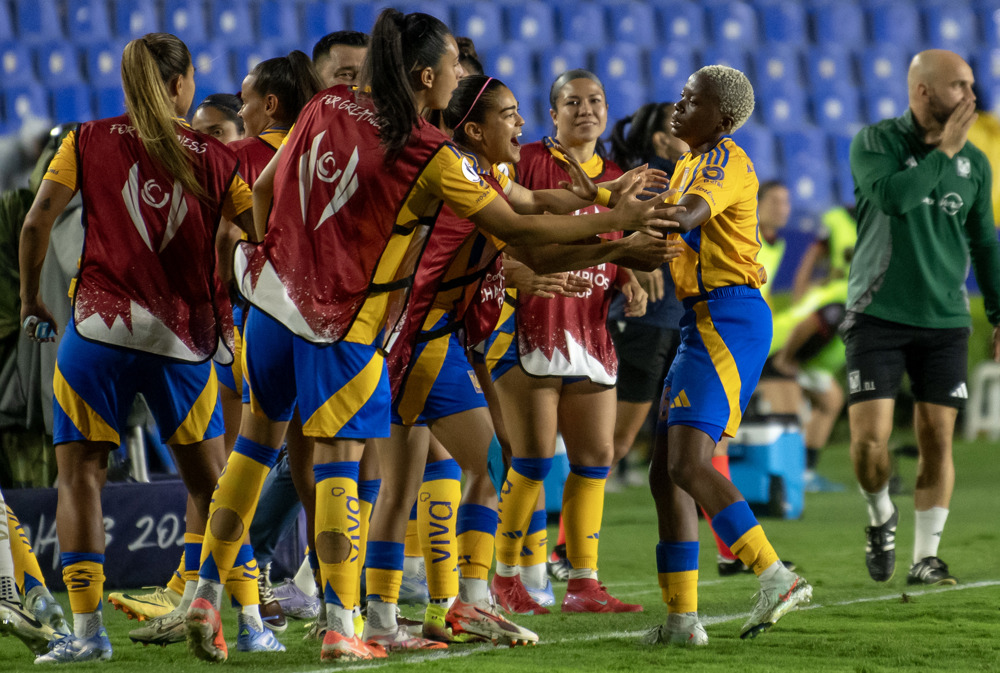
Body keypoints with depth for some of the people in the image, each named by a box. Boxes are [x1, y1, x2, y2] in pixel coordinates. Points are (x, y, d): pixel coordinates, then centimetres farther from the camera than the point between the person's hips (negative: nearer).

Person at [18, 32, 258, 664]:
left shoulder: (89, 142, 4)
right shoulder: (215, 158, 4)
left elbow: (38, 221, -2)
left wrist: (31, 300, 10)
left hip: (100, 327, -1)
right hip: (185, 338, 1)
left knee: (81, 473, 5)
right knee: (210, 482, 12)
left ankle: (86, 627, -3)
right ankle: (247, 617, 11)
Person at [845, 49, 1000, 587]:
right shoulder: (876, 143, -3)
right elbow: (892, 195, -24)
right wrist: (943, 150, -15)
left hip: (944, 320, 3)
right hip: (879, 316, -3)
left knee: (937, 437, -2)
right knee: (869, 438, -9)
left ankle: (926, 558, 8)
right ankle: (880, 516, 20)